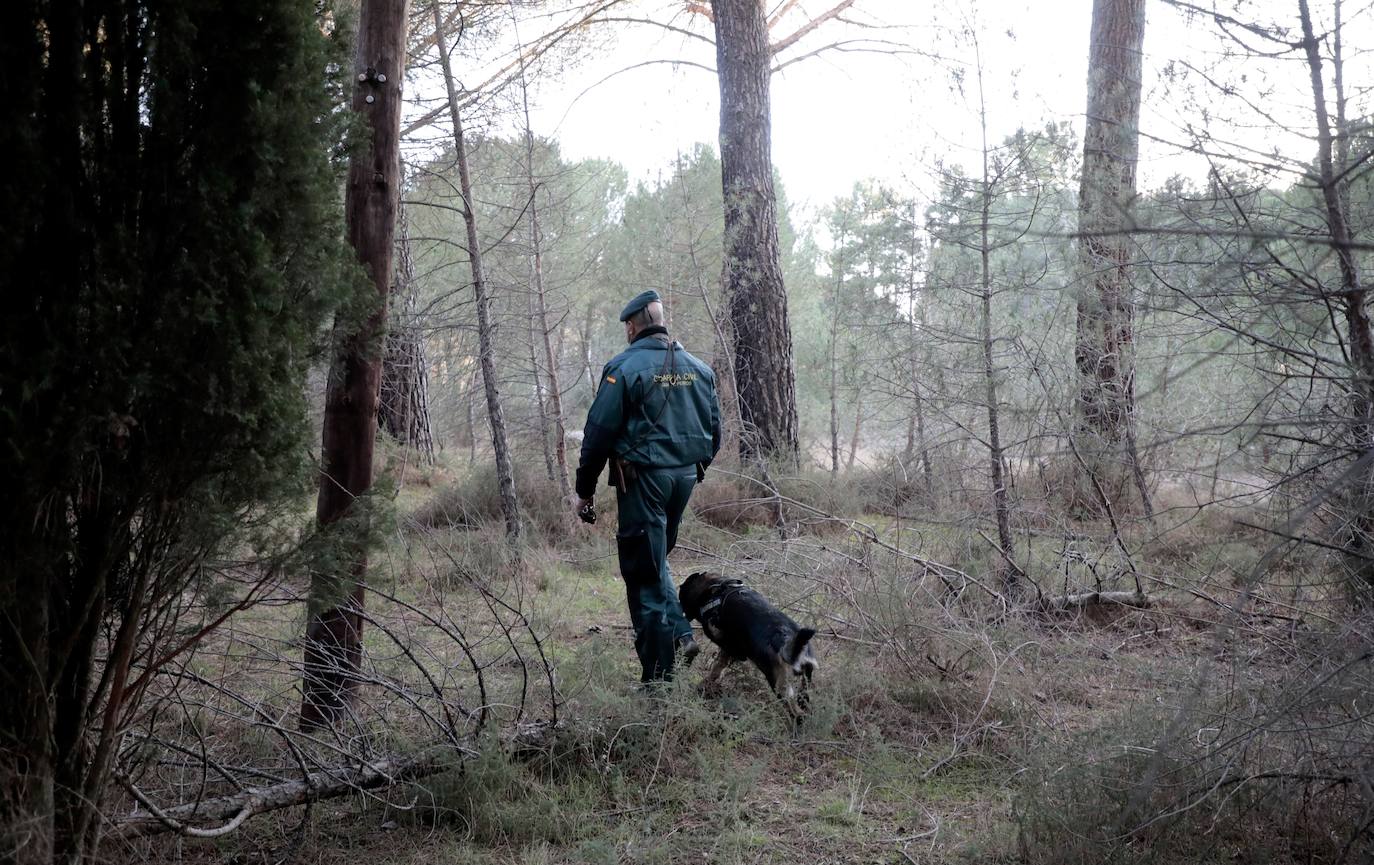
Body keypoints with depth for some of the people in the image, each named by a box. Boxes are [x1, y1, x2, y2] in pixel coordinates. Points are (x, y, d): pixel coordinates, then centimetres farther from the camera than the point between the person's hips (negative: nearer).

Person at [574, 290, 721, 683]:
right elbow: (714, 429, 15)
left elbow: (599, 432, -10)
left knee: (643, 572, 0)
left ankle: (658, 676, 0)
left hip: (642, 478, -6)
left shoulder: (624, 367, -9)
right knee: (656, 559, 24)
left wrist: (584, 491, -2)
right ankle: (679, 632, 8)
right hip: (686, 475, 6)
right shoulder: (698, 368, 10)